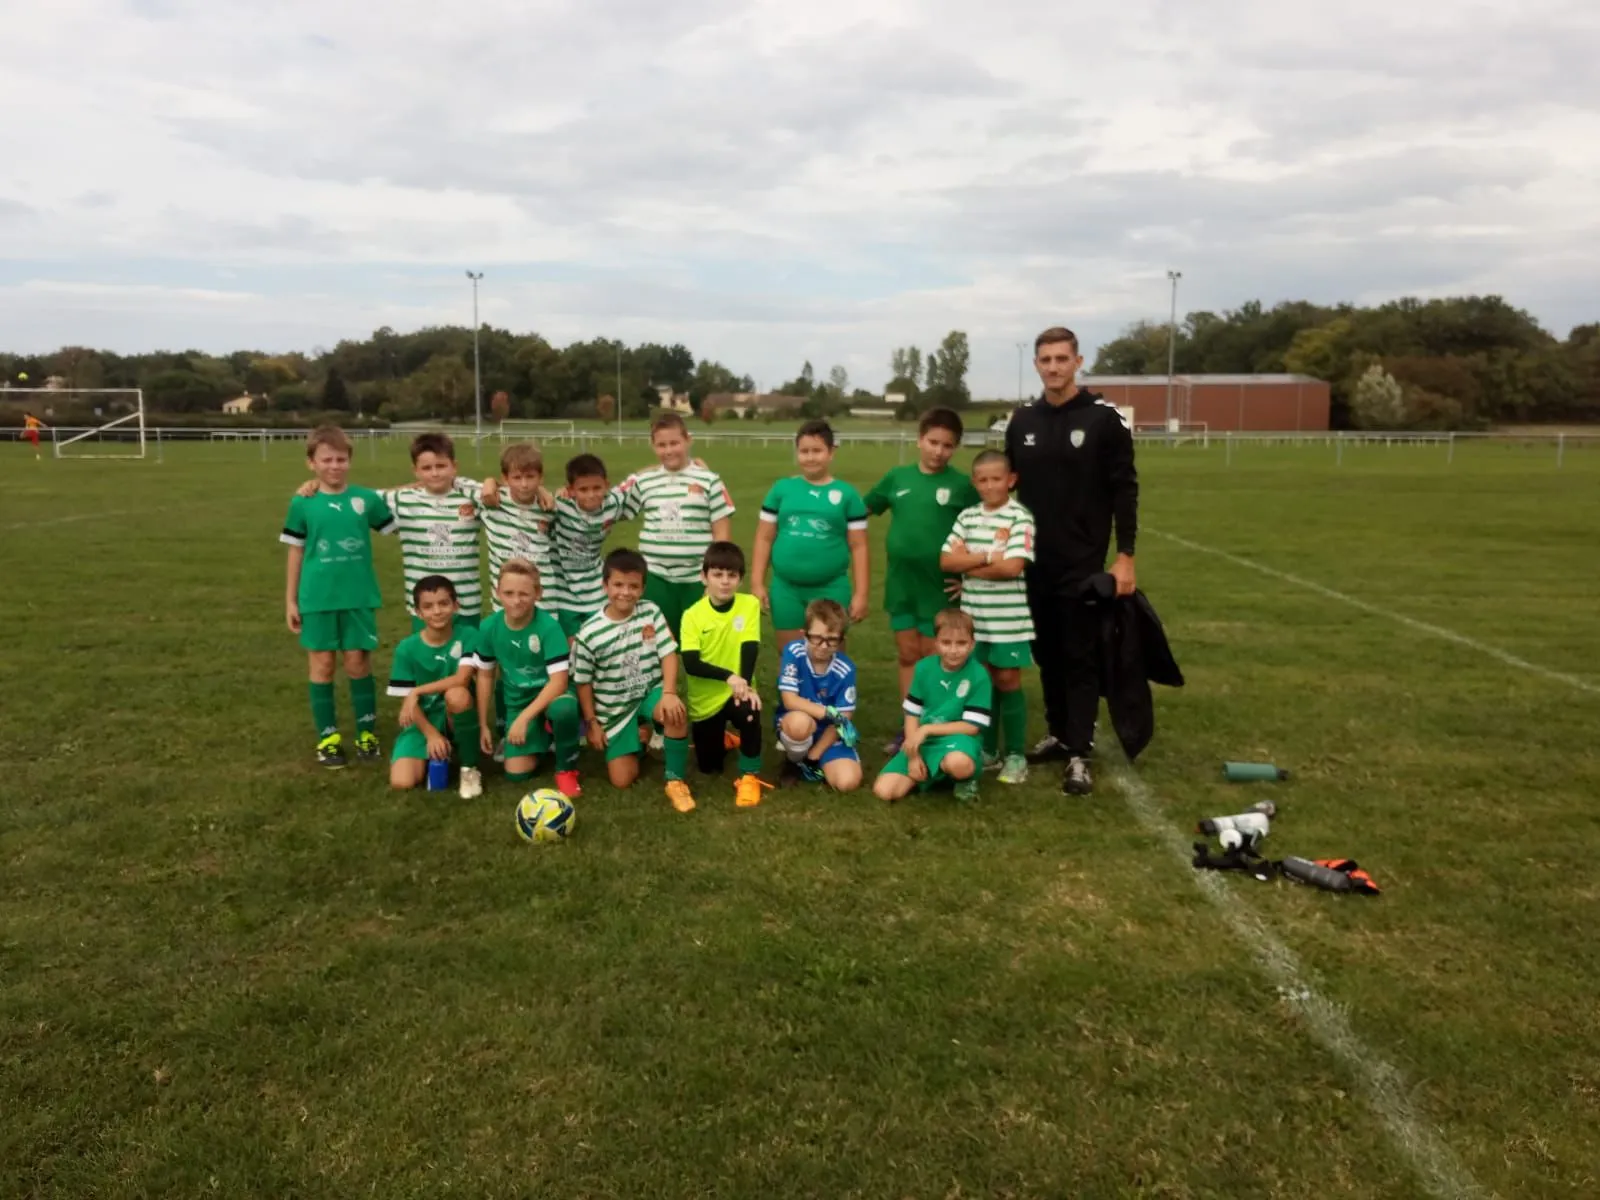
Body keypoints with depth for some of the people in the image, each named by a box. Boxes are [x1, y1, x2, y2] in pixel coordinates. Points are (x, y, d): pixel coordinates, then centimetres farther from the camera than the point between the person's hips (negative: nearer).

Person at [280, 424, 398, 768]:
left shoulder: (367, 499, -2)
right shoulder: (302, 504, -2)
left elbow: (397, 528, 10)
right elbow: (296, 553, 4)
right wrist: (290, 600, 5)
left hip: (359, 597, 0)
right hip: (317, 599, 0)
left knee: (358, 663, 6)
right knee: (322, 665, 7)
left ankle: (367, 731, 19)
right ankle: (328, 736, 18)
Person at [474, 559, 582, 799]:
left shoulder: (548, 626, -23)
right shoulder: (489, 627, -11)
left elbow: (559, 680, -25)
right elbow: (485, 675, 3)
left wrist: (524, 718, -28)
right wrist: (483, 725, 5)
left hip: (549, 695, -3)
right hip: (517, 703, 4)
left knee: (565, 708, -40)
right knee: (516, 773, -11)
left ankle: (566, 769, -11)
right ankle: (542, 735, 23)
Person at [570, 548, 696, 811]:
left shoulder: (651, 612, -8)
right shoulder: (589, 634, -12)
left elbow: (669, 654, -11)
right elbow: (583, 682, -2)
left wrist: (669, 693, -26)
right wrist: (592, 723, -1)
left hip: (650, 692, 0)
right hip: (614, 708, 0)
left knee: (677, 713, -36)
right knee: (622, 780, -5)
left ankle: (675, 780, -14)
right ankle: (638, 736, 29)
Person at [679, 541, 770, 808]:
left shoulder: (749, 604, -10)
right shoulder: (692, 615, -13)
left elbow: (749, 650, -16)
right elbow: (691, 664, -21)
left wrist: (745, 684, -33)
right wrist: (729, 677, -34)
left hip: (736, 691, -1)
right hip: (705, 698, 1)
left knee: (750, 713, -36)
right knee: (709, 767, 10)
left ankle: (749, 776, -13)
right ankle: (724, 740, 46)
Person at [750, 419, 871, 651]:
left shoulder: (847, 494, 2)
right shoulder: (782, 489, 5)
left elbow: (859, 546, 2)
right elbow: (764, 538, 7)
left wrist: (861, 593, -2)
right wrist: (757, 582, 2)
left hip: (831, 589, -1)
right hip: (786, 589, 2)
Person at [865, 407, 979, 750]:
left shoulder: (962, 486, -7)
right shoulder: (898, 477, 3)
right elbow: (862, 509, 12)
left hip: (940, 586, -3)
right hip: (901, 583, 3)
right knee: (907, 655, 12)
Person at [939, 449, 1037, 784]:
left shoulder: (1019, 518, -8)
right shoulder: (967, 517, 7)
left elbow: (1012, 567, -18)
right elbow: (946, 560, -2)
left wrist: (969, 568, -8)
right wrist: (986, 558, -14)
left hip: (1008, 618, -4)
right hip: (973, 616, 4)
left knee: (1008, 681, 2)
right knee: (982, 681, 12)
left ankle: (1016, 754, 13)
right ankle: (987, 748, 24)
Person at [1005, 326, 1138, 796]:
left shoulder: (1105, 418, -7)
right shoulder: (1022, 421, 7)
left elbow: (1125, 491, -7)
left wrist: (1125, 556, -11)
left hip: (1083, 563, -5)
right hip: (1034, 562, 5)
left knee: (1081, 656, -2)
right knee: (1047, 653, 13)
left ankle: (1079, 755, 2)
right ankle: (1059, 735, 26)